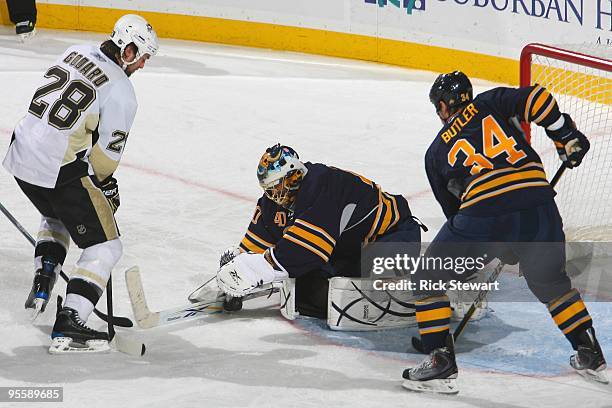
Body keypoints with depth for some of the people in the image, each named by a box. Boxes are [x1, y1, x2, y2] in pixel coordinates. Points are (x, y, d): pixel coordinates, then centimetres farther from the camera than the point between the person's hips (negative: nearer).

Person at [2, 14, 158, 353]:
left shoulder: (75, 55, 10)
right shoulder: (120, 91, -12)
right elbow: (108, 150, -9)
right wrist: (107, 186, 11)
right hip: (59, 172, -8)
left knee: (56, 216, 37)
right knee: (105, 246, 1)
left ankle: (42, 285, 25)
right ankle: (67, 325, -7)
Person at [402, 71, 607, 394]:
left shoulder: (436, 151, 24)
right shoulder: (490, 103, 21)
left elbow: (452, 208, 29)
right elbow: (537, 99, 2)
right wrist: (567, 137, 13)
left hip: (484, 214, -3)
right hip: (539, 203, 3)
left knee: (429, 277, 15)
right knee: (549, 279, 29)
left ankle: (441, 359, 5)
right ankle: (589, 354, 32)